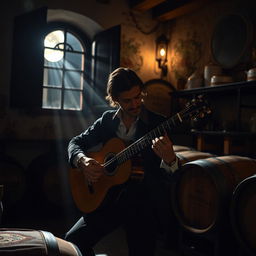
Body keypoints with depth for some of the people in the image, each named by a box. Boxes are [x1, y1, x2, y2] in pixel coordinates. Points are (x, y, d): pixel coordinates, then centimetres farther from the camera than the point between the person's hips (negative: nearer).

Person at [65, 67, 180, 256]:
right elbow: (76, 142, 10)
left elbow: (167, 177, -9)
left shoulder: (158, 123, -7)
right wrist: (83, 160, -13)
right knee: (73, 241, -9)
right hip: (109, 196, 3)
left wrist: (169, 159, -34)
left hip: (147, 200, -3)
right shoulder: (108, 120, 5)